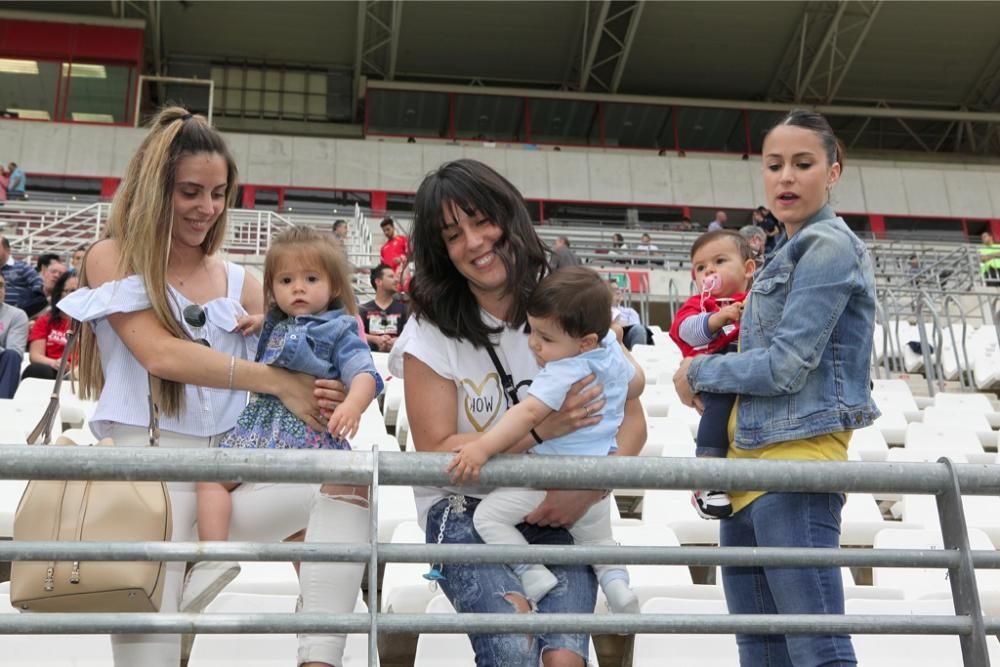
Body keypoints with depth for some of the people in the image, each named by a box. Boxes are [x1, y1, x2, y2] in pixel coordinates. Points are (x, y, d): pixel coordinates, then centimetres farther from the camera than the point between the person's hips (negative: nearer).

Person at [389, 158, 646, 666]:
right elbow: (437, 453, -8)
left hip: (558, 515, 2)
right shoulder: (431, 334, -5)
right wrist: (539, 429, -19)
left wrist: (590, 489, -17)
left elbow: (631, 422, 1)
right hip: (465, 512, -1)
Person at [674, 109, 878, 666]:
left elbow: (786, 365, -15)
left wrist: (697, 373, -1)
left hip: (798, 459, -10)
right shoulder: (789, 254, 21)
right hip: (750, 463, 10)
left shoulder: (829, 245, -8)